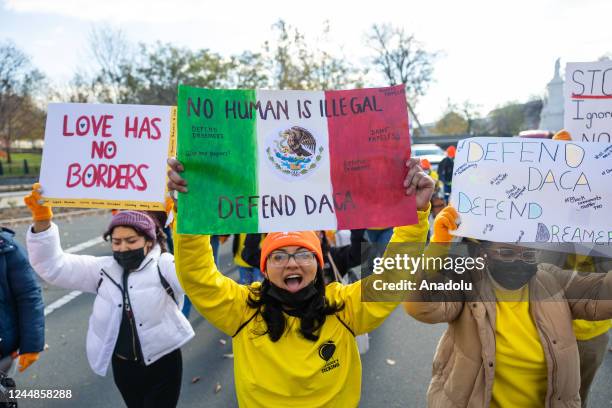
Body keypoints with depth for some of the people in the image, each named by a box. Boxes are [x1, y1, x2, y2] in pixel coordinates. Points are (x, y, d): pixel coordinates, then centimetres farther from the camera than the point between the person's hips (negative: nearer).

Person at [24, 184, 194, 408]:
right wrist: (42, 220, -19)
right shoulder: (104, 269, 0)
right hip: (122, 366, 5)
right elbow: (53, 266, -4)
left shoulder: (164, 266, -14)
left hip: (163, 366, -5)